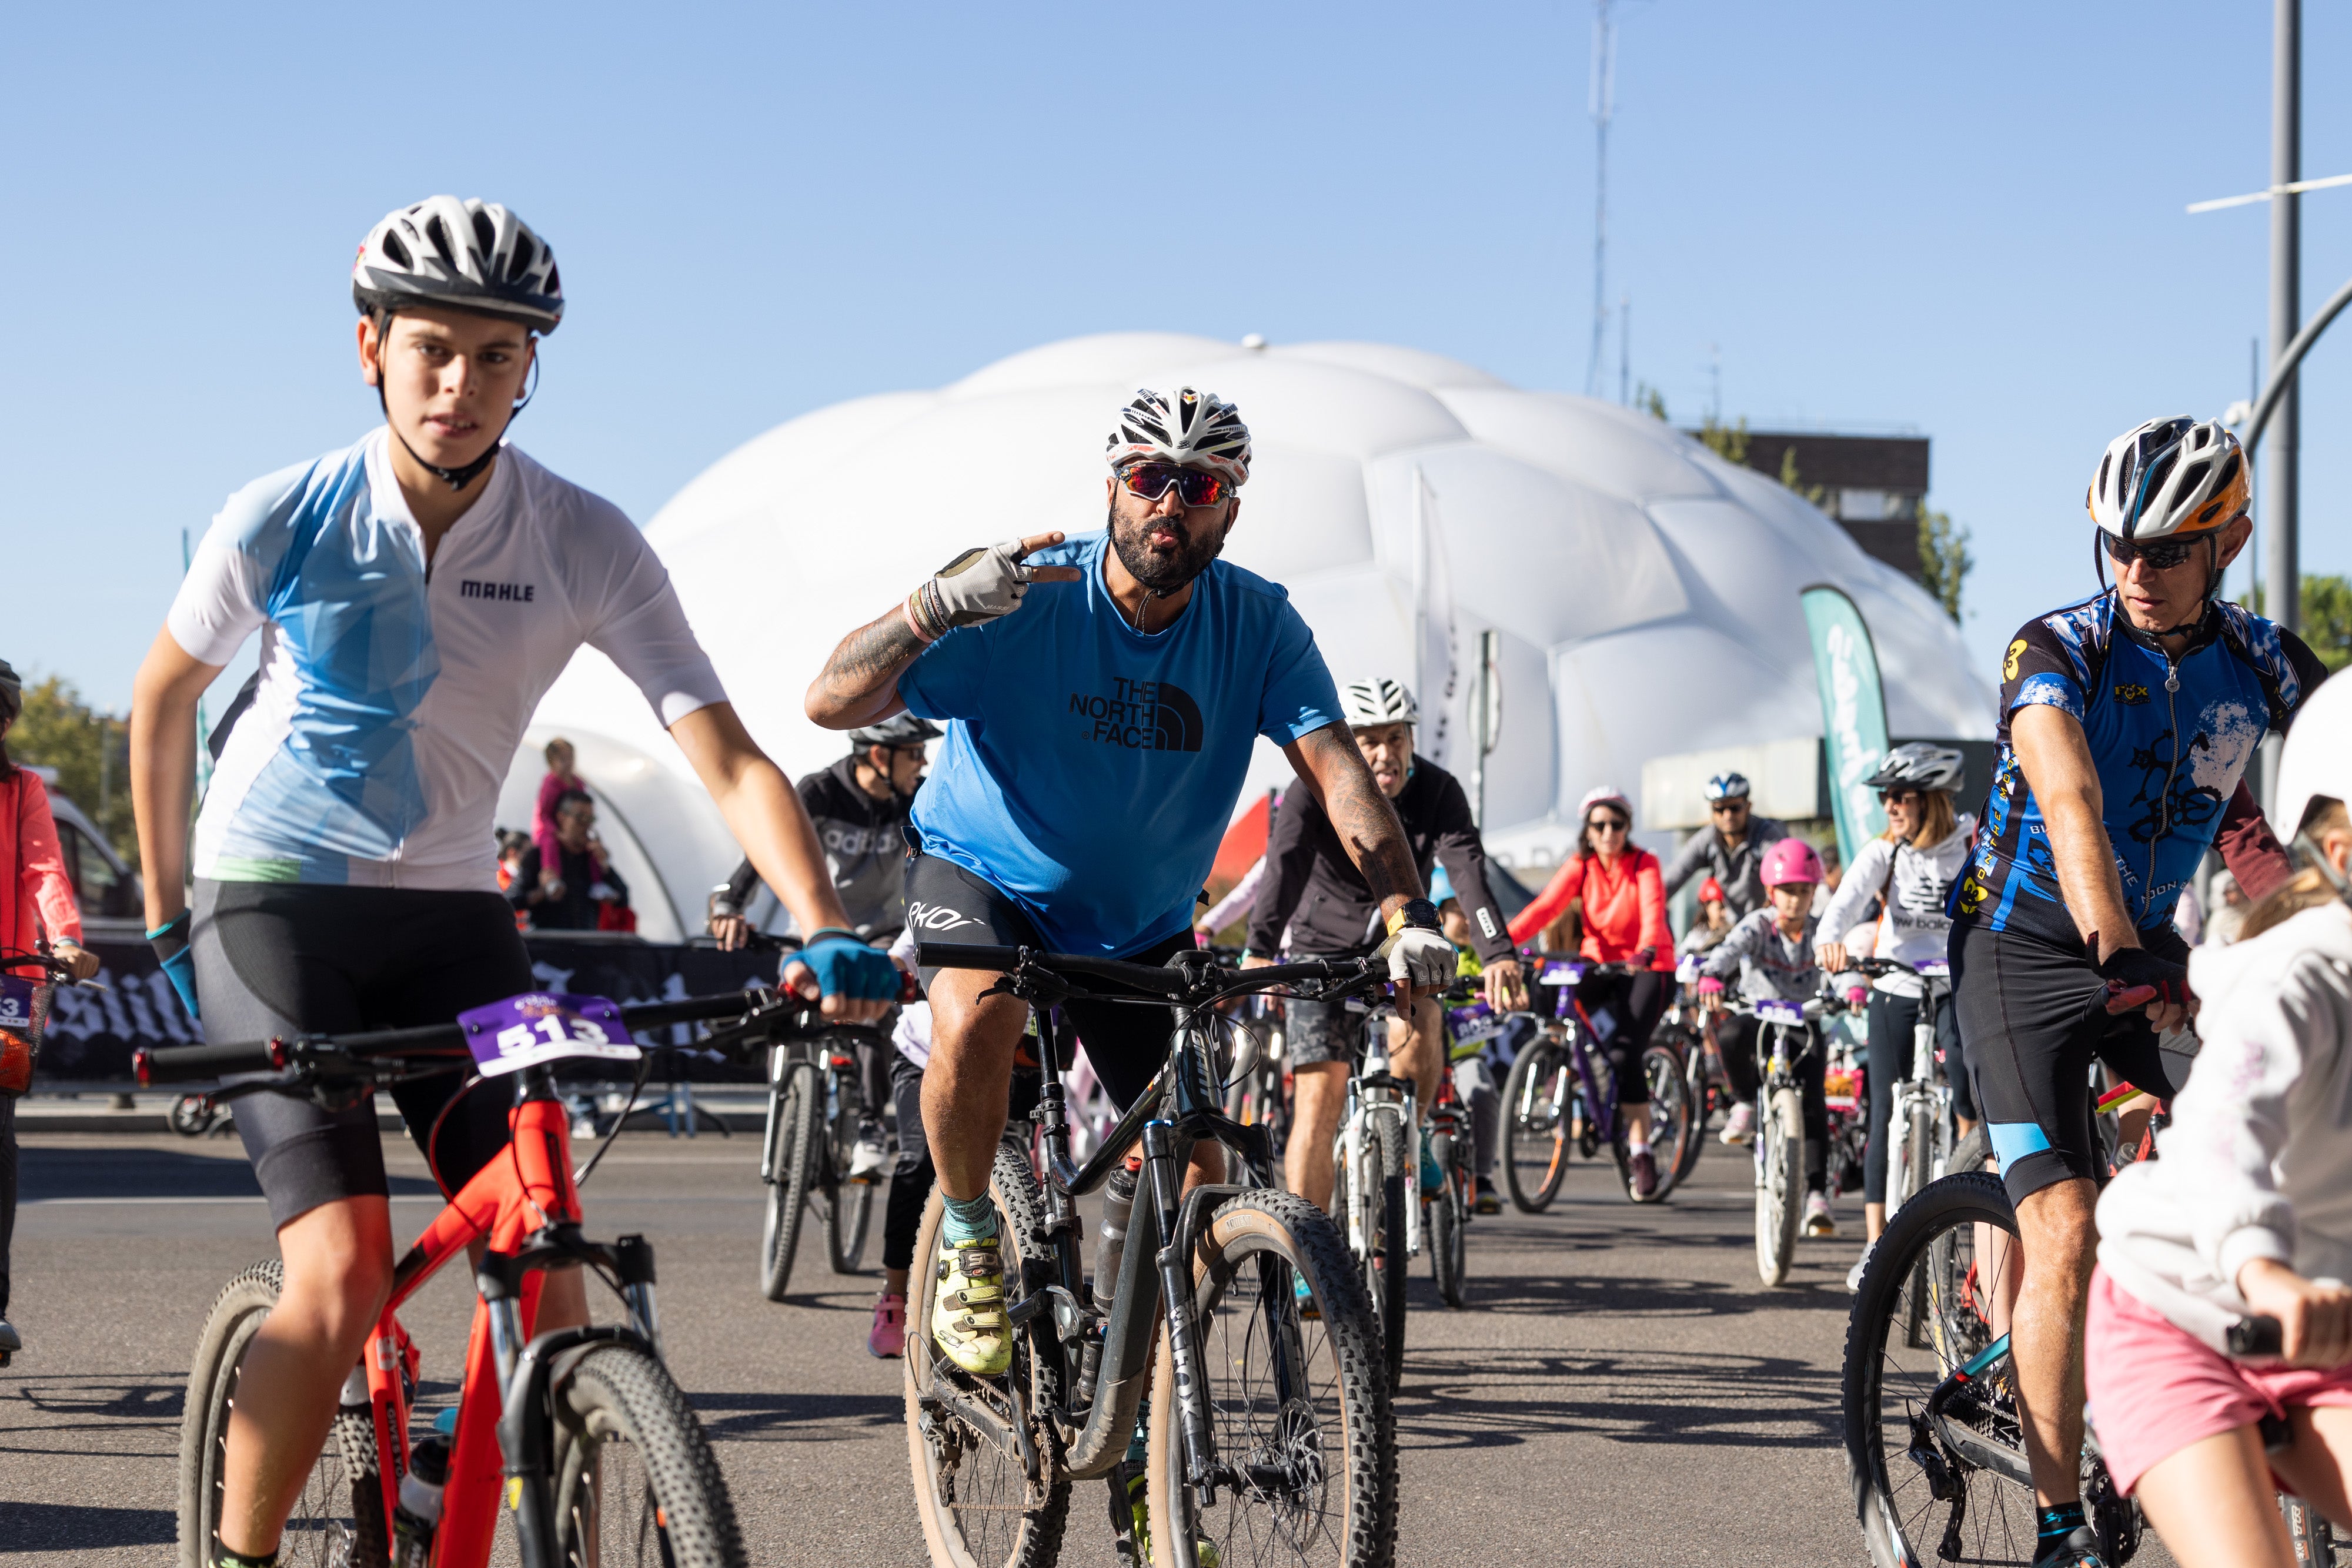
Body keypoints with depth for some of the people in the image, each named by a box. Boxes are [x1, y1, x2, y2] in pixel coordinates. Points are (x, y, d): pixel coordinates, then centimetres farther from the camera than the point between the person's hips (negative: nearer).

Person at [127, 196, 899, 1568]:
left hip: (449, 913, 3)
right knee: (341, 1280, -19)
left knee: (547, 1275, -9)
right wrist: (167, 914, 10)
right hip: (274, 901, -2)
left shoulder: (586, 545, -12)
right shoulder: (284, 521, -13)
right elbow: (167, 697, 6)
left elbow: (728, 758, -18)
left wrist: (825, 927, -33)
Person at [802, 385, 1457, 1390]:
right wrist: (937, 605, -49)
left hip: (1141, 922, 4)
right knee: (976, 1018, -36)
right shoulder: (1024, 600, -24)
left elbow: (1336, 770, -22)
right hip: (983, 874, -3)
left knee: (1194, 1178, -2)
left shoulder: (1257, 624, -14)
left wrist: (1406, 913, -39)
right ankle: (969, 1246, -10)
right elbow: (833, 702, -30)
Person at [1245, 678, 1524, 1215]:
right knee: (1319, 1100, -12)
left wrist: (1497, 954, -49)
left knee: (1418, 1027, -30)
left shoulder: (1438, 791, -17)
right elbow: (1284, 869, -36)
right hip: (1326, 949, -1)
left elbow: (1467, 872, -32)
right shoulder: (1313, 793, -20)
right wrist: (1259, 954, -54)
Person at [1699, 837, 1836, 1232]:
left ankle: (1817, 1194, -16)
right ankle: (1744, 1104, -11)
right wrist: (1710, 976, -50)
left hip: (1803, 1023, 1)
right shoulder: (1758, 926, -9)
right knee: (1731, 1036, -37)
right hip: (1758, 1016, -1)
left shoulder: (1818, 930, -2)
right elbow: (1731, 949, -28)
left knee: (1813, 1102, -17)